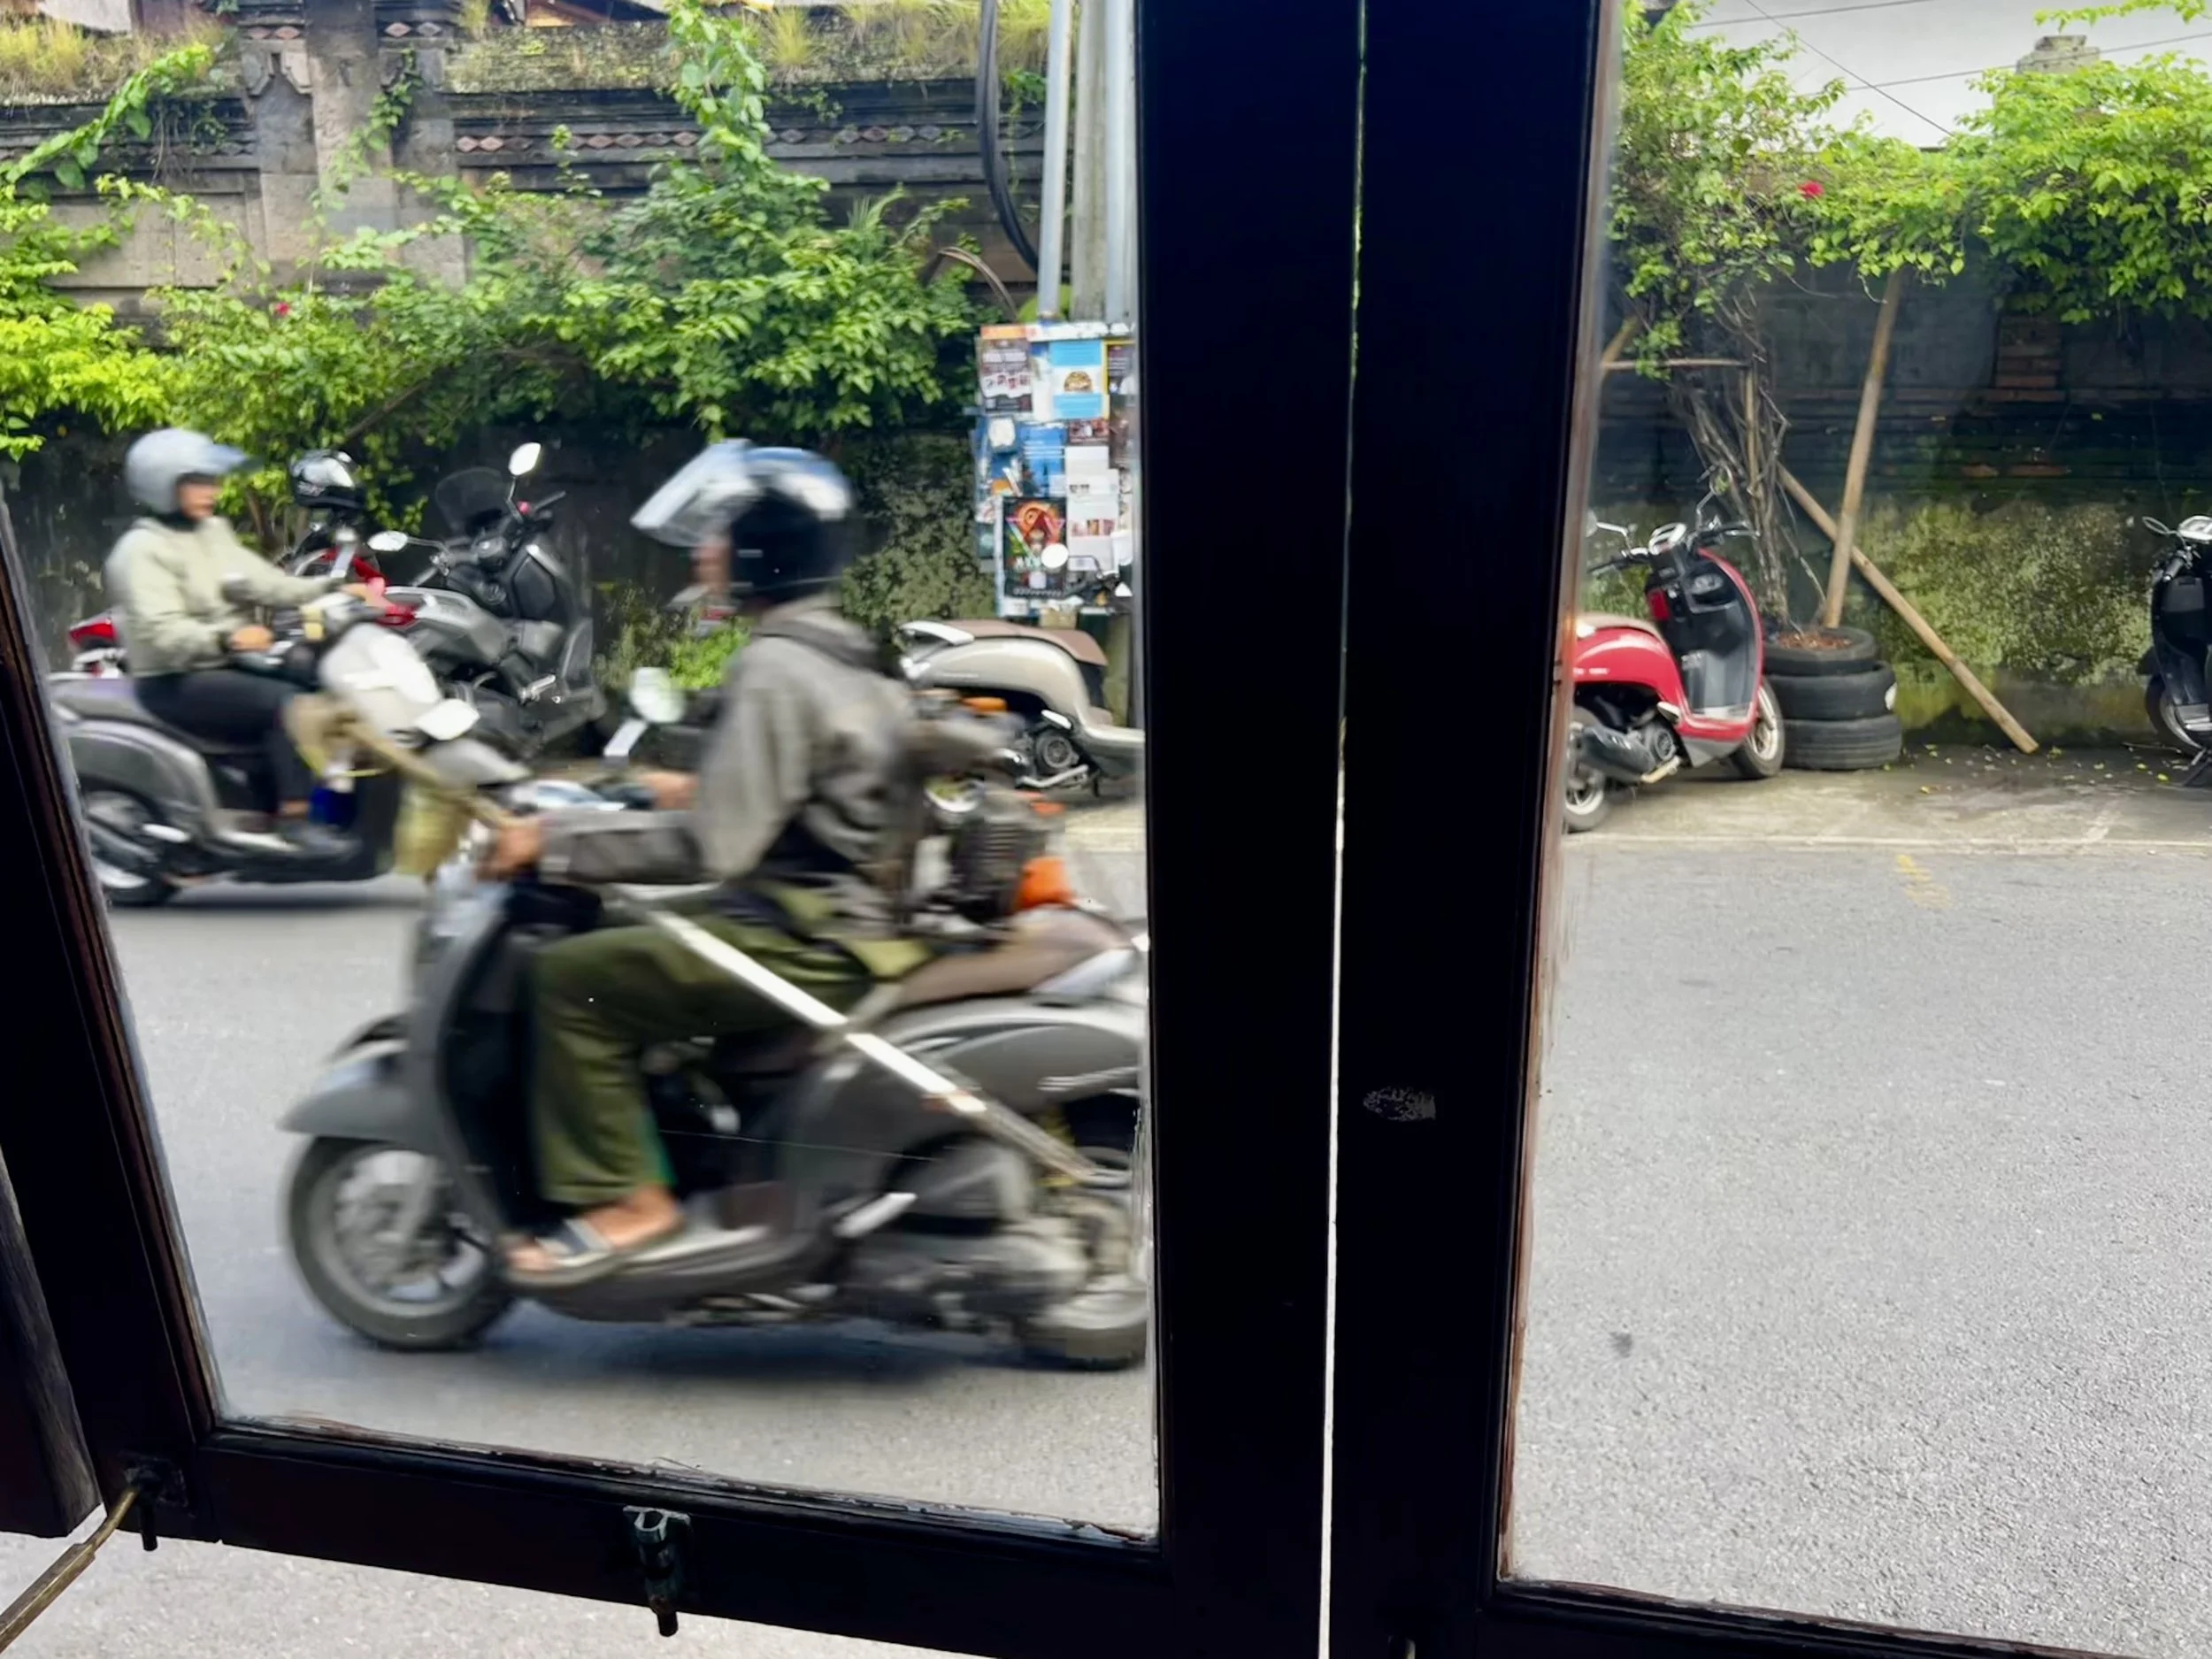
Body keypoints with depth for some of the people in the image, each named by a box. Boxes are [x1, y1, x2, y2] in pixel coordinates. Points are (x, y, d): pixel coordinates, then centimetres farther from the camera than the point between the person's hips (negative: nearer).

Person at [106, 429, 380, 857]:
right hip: (175, 684, -8)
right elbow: (163, 634, -25)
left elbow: (265, 583, 4)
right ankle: (293, 821, -26)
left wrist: (333, 589, -9)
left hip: (225, 666, 8)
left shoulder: (213, 531, 12)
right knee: (287, 703, -28)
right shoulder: (141, 550, -14)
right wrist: (227, 638, -41)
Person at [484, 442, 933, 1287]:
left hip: (802, 944, -10)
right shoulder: (842, 654, 11)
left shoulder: (774, 671, -18)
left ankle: (624, 1198, -3)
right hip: (845, 916, 10)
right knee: (623, 952, 23)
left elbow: (709, 846, -24)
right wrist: (697, 792, 23)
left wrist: (554, 839, -17)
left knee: (572, 977, -10)